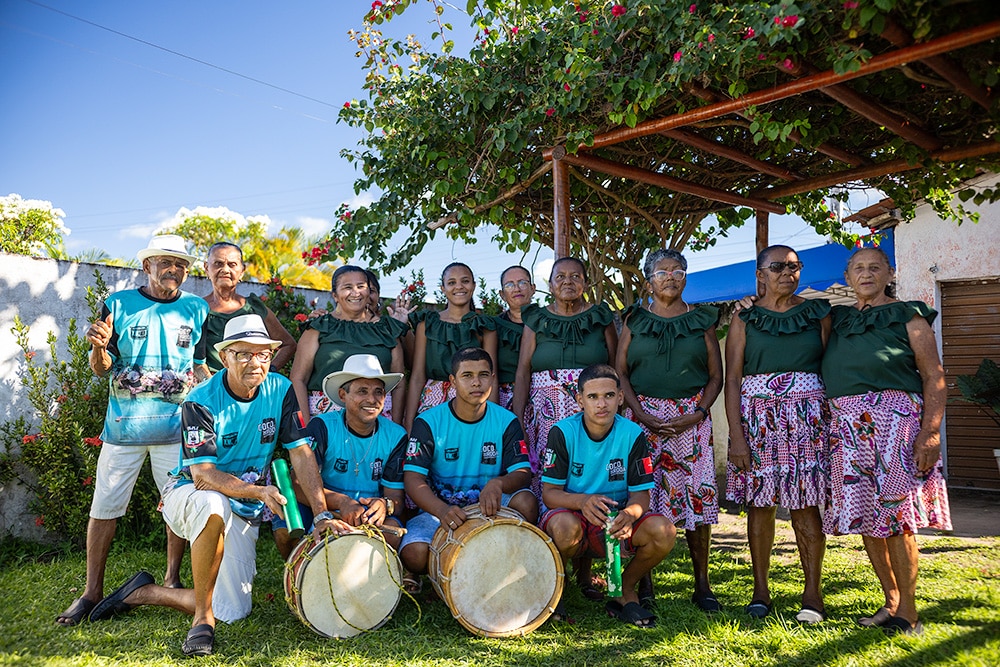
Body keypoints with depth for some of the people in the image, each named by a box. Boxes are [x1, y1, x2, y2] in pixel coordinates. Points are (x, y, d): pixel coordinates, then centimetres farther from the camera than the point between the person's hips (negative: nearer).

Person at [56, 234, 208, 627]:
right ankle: (92, 591, 16)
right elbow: (101, 369, 4)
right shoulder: (119, 304, 4)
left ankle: (172, 581, 19)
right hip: (123, 425, 0)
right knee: (104, 508, 3)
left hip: (176, 427, 0)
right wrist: (99, 347, -18)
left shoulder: (197, 310, 7)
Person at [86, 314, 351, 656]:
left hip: (244, 512, 4)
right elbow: (203, 475, -26)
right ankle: (202, 617, -23)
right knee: (215, 505, -42)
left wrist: (322, 513, -21)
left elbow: (302, 454, -12)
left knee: (232, 611, -3)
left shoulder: (280, 390, -9)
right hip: (189, 494, -4)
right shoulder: (201, 401, -19)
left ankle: (143, 592, 19)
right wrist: (258, 491, -42)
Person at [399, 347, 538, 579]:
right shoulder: (429, 422, -7)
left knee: (526, 502, -29)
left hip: (489, 508, 1)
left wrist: (498, 483, -35)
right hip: (437, 508, -1)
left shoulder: (506, 422, -1)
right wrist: (442, 510, -35)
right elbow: (413, 478, -14)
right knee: (414, 555, -29)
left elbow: (523, 473, -9)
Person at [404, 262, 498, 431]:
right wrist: (408, 424, -4)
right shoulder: (427, 323, 7)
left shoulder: (484, 327, 7)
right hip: (432, 403, 0)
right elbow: (417, 377, 2)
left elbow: (491, 379, 2)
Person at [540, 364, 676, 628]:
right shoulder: (563, 432, -11)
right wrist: (582, 501, -35)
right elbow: (549, 493, -13)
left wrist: (629, 513, -32)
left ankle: (625, 590, 4)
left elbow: (640, 494, -7)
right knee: (565, 525, -38)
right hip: (572, 513, -2)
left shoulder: (633, 435, -7)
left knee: (664, 531, -25)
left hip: (617, 521, 2)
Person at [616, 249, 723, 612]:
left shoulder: (702, 320, 10)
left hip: (691, 416, 1)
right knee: (642, 496, -3)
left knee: (696, 494, -2)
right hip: (643, 415, 0)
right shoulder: (634, 320, 8)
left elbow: (716, 376, 8)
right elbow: (621, 372, 5)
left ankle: (702, 585, 10)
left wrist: (697, 414, -7)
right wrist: (640, 413, -9)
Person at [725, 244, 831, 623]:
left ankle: (812, 591, 7)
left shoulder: (818, 313, 10)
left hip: (808, 416, 1)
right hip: (757, 415, 0)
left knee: (806, 502, -1)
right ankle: (760, 589, 12)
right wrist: (736, 436, -8)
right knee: (760, 501, 2)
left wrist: (834, 423, -1)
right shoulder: (745, 320, 6)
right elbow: (732, 380, 1)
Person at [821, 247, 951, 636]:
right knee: (865, 517, 7)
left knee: (895, 515, -6)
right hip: (847, 425, 5)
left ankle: (908, 613, 6)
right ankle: (891, 602, 21)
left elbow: (934, 378, -3)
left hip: (892, 418, -5)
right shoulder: (837, 319, 15)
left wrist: (930, 432, -14)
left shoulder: (907, 316, 3)